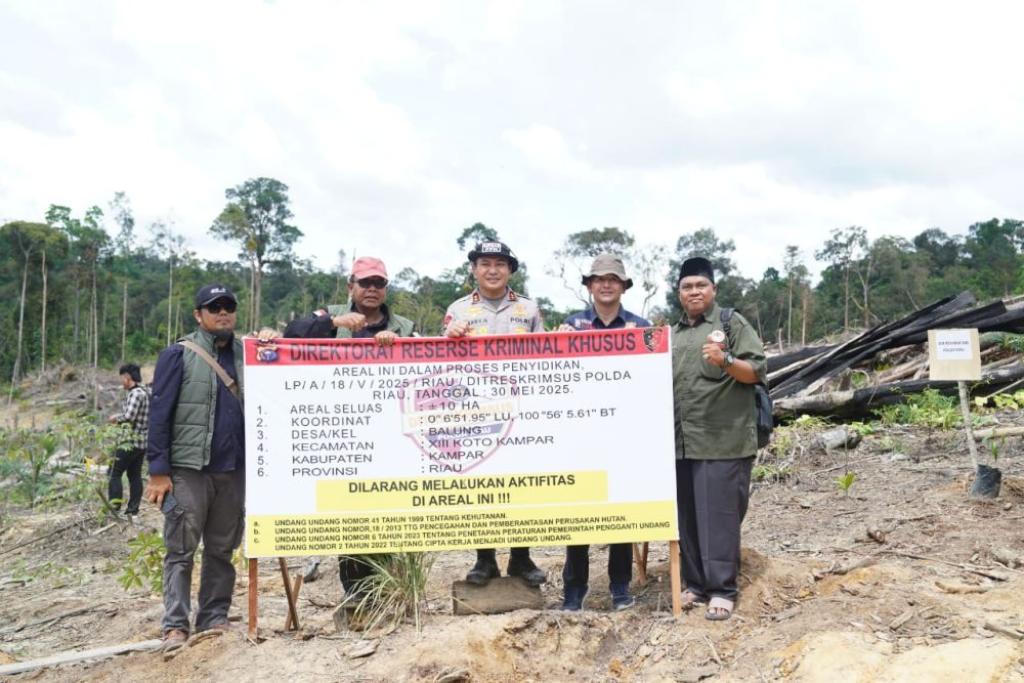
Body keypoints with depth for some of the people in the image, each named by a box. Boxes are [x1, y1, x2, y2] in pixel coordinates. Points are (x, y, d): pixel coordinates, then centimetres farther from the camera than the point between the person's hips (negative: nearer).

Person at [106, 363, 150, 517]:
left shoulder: (136, 393, -15)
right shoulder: (146, 392, 14)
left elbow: (129, 416, -23)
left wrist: (116, 418, -4)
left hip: (131, 441, -9)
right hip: (142, 441, 9)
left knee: (114, 473, -3)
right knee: (135, 475, 10)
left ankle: (114, 506, -5)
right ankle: (133, 509, 11)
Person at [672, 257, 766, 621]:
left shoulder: (733, 323, 2)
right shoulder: (674, 334, 19)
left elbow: (757, 371, -6)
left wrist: (725, 360, -20)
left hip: (722, 440, -6)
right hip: (681, 441, 6)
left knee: (719, 515, -4)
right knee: (688, 516, 9)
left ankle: (722, 589, 4)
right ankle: (696, 584, 20)